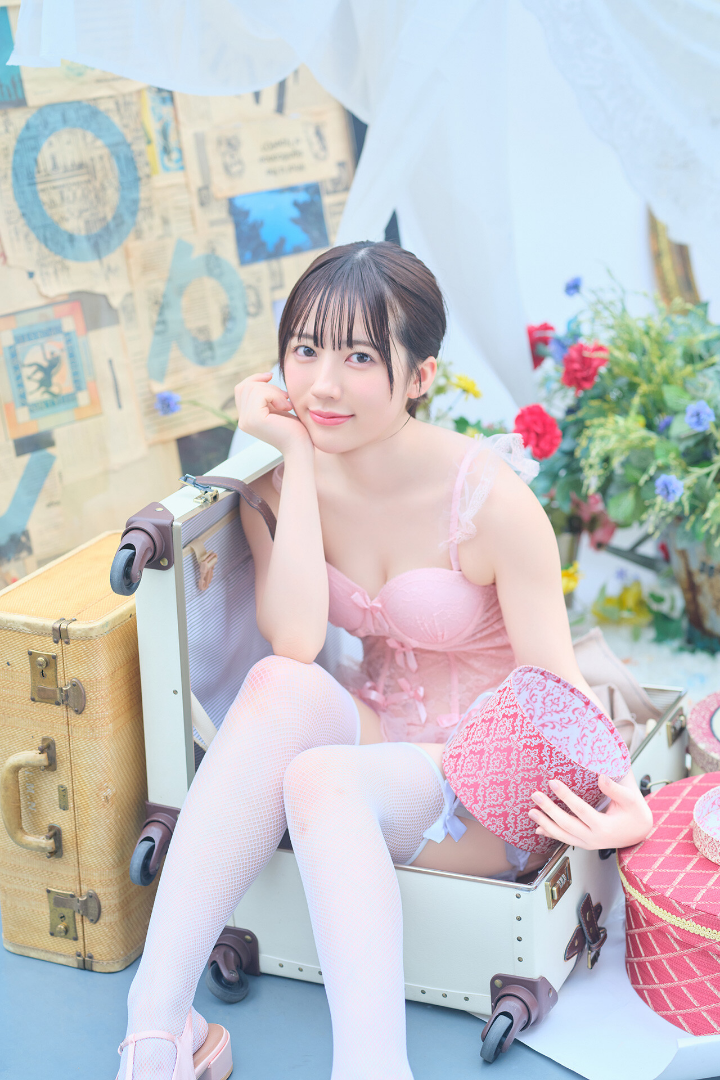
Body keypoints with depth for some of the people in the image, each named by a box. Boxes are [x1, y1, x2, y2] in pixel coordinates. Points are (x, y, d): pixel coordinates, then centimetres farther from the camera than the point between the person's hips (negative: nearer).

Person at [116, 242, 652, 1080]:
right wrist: (294, 460, -18)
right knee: (284, 687, -31)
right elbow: (295, 641, -19)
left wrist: (613, 793, -35)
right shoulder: (289, 478, -4)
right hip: (378, 736, 4)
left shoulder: (489, 498, -16)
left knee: (319, 779, -35)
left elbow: (554, 682, -15)